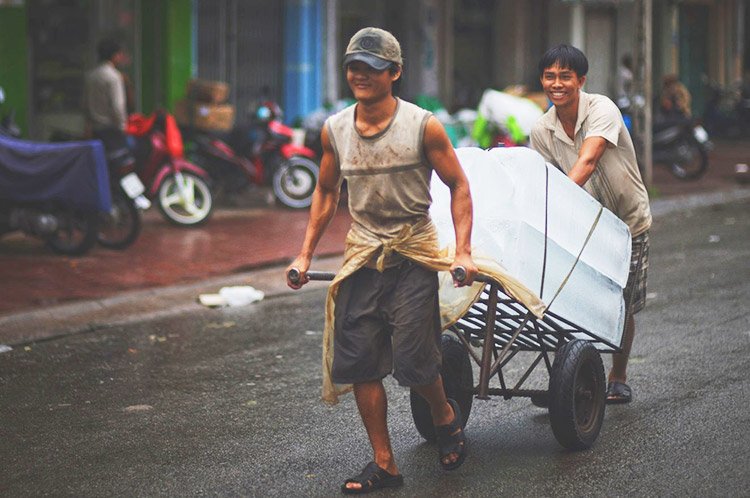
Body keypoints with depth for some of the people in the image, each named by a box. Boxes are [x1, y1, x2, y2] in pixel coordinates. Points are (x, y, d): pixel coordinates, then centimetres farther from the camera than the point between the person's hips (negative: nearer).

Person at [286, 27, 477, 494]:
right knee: (359, 361, 0)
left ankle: (446, 416, 24)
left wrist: (463, 252, -11)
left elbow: (458, 185, -2)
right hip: (362, 254, 4)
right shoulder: (335, 130, 2)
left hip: (414, 253, -4)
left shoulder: (423, 126, -9)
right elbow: (326, 192, 15)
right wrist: (305, 254, 11)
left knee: (411, 358, -10)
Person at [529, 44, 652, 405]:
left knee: (621, 307, 4)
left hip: (627, 220, -3)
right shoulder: (541, 131, -7)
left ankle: (618, 379, 24)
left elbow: (587, 162, -37)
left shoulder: (602, 109, -23)